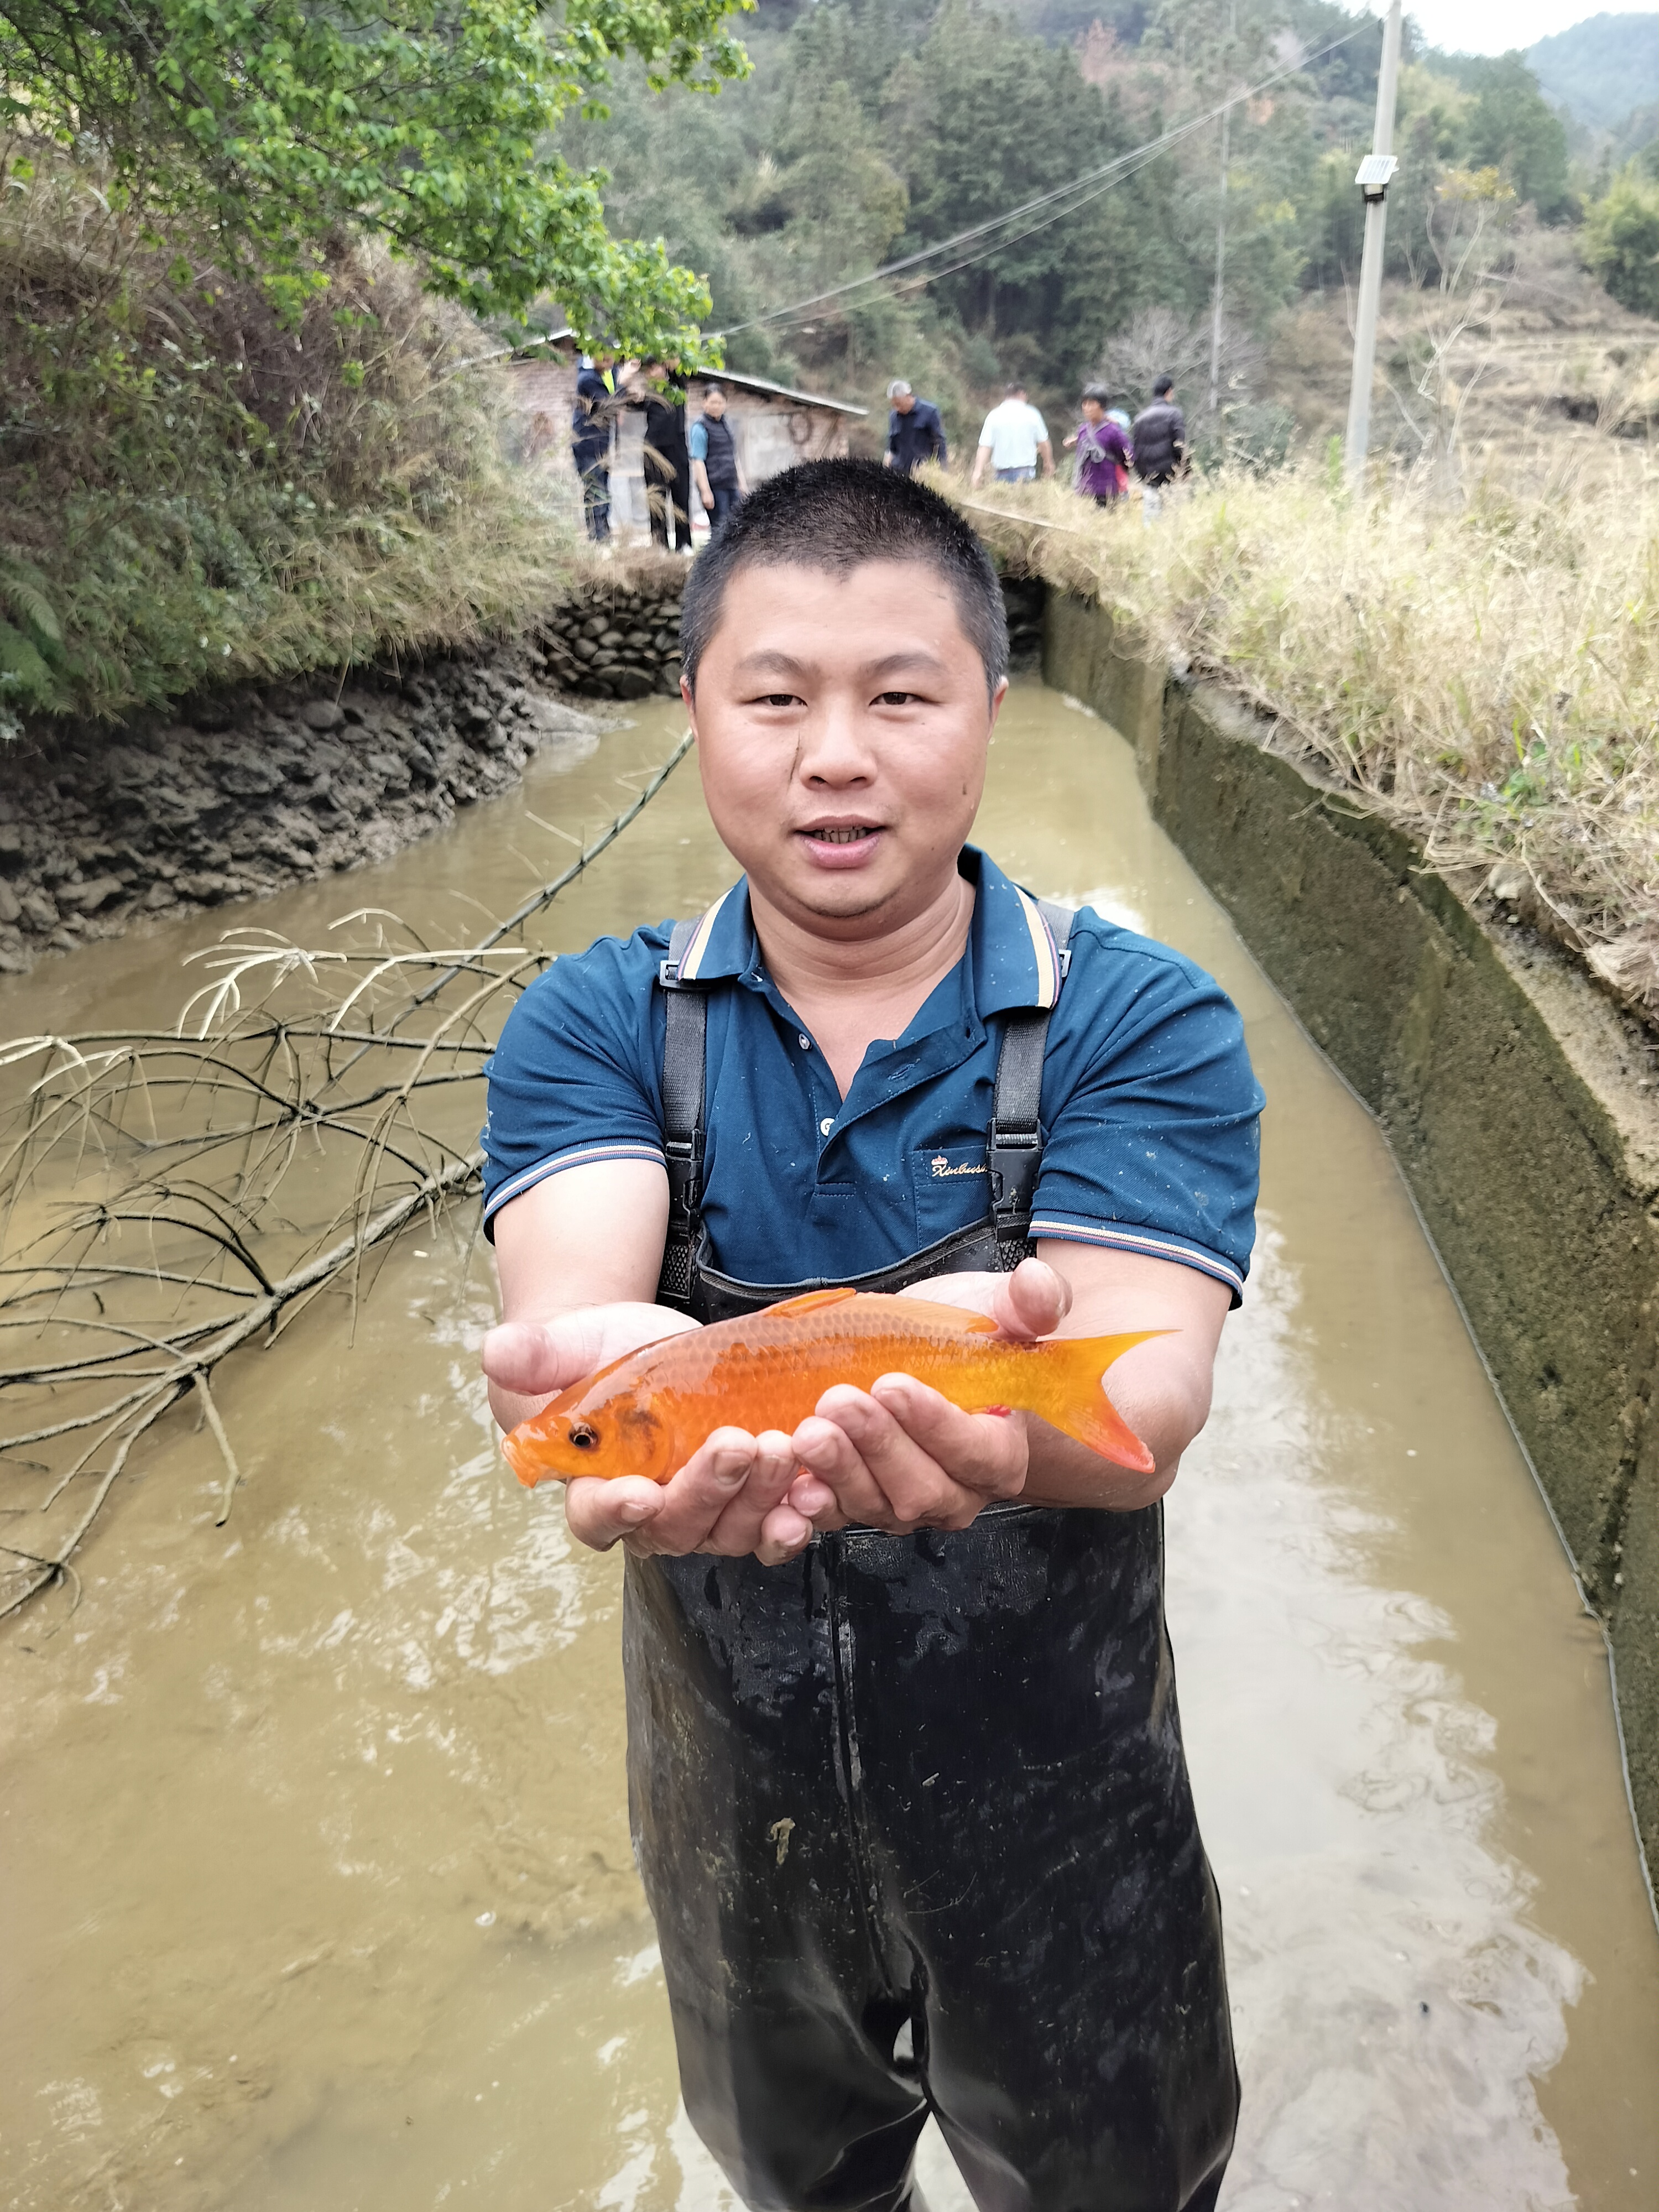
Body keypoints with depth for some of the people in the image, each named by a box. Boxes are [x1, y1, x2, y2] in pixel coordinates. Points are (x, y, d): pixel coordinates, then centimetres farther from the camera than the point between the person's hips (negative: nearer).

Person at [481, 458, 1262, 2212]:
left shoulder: (1140, 1023, -16)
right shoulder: (595, 1021, -11)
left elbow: (1146, 1395, -28)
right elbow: (557, 1302, -27)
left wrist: (994, 1416, -51)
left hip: (1053, 1793, -1)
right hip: (733, 1789, 2)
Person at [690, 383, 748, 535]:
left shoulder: (726, 424, 16)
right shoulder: (700, 428, -8)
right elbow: (698, 462, -13)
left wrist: (742, 482, 21)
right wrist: (705, 491, -20)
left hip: (731, 485, 8)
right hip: (715, 487, -8)